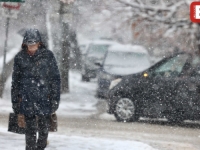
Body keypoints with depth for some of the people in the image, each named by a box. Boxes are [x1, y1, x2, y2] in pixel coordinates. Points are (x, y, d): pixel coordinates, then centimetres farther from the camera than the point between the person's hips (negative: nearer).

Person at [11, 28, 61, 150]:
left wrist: (55, 99, -3)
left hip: (44, 99, -1)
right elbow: (16, 81, 10)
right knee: (30, 128, 1)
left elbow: (55, 78, 2)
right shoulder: (20, 58, 4)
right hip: (27, 99, 1)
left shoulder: (48, 56, 0)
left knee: (43, 127, 6)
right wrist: (15, 101, 8)